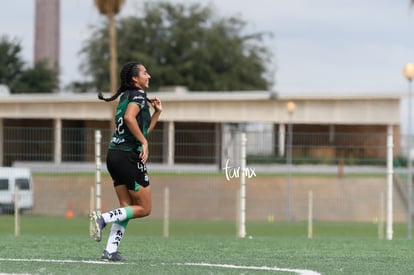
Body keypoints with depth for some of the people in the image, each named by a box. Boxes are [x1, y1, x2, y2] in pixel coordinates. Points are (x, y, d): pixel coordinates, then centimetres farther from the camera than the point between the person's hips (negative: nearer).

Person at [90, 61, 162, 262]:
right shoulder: (138, 95, -7)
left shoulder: (126, 96, 21)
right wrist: (144, 142, -21)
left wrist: (157, 112, 21)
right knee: (144, 208, 0)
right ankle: (104, 218, -15)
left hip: (114, 155, 9)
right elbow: (129, 118, -27)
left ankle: (110, 250, 2)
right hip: (130, 156, -9)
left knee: (126, 207, 11)